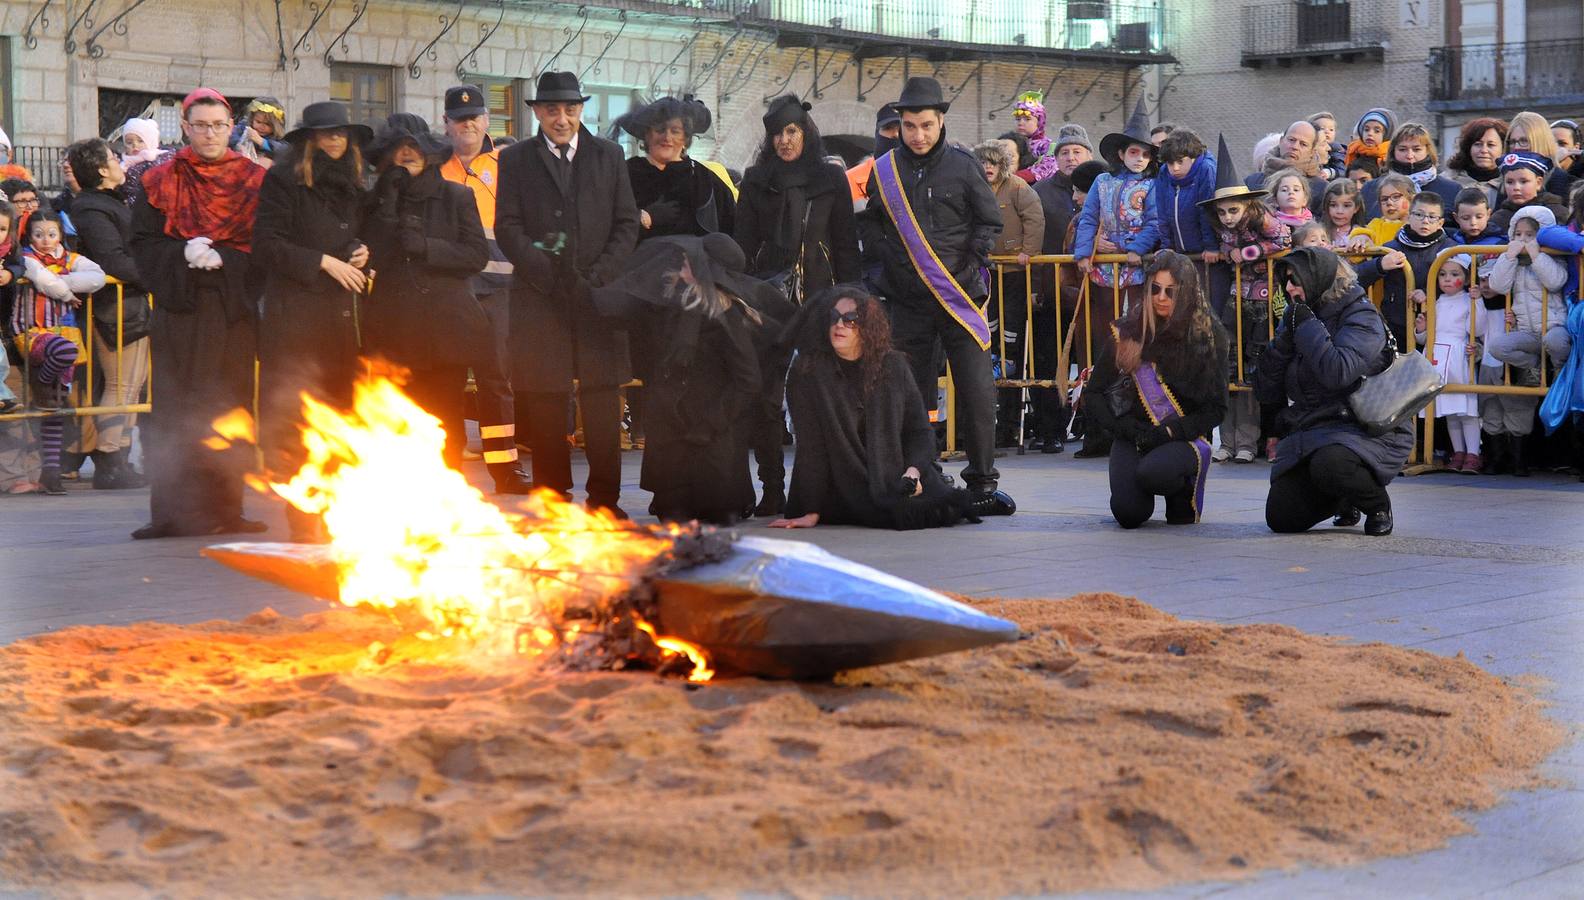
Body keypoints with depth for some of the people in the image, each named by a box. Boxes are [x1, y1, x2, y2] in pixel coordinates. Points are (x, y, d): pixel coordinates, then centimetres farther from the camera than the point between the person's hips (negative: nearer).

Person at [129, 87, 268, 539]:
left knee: (228, 407, -1)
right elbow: (142, 245, 3)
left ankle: (223, 509, 4)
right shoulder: (161, 182, 7)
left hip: (233, 310, 1)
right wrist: (183, 254, -15)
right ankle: (171, 512, -2)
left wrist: (221, 257, -13)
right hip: (179, 310, 0)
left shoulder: (253, 181, 8)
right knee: (176, 412, -3)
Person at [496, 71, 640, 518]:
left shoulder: (608, 156, 13)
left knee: (603, 403, -2)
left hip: (597, 294, 1)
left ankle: (604, 497, 4)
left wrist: (598, 275, -5)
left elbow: (627, 225, 9)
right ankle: (551, 497, 4)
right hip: (539, 298, -1)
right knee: (544, 405, -2)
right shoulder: (516, 159, 7)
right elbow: (508, 228, 0)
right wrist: (549, 275, -12)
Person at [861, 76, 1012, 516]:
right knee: (910, 393, 3)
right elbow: (872, 226, 17)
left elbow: (990, 222, 7)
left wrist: (968, 268, -3)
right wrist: (885, 262, 3)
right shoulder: (885, 170, 7)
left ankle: (983, 483, 0)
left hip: (958, 296, -2)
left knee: (977, 389, -6)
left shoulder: (963, 166, 3)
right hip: (907, 301, 2)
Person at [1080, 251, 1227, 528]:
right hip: (1132, 438, 2)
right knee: (1128, 514, -21)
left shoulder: (1207, 336, -2)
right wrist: (1129, 430, -10)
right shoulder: (1127, 332, 1)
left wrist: (1170, 431, -15)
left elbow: (1216, 408, -2)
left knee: (1152, 472, -36)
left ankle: (1186, 488, 2)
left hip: (1183, 439, -2)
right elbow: (1093, 394, 4)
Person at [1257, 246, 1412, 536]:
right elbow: (1266, 392, 5)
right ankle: (1346, 501, 22)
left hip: (1367, 430, -7)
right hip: (1308, 433, 7)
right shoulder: (1295, 319, 11)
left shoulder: (1361, 317, -9)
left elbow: (1337, 373, -28)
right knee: (1281, 518, -8)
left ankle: (1377, 504, -5)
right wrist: (1285, 339, -7)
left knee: (1330, 464, -39)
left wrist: (1307, 326, -17)